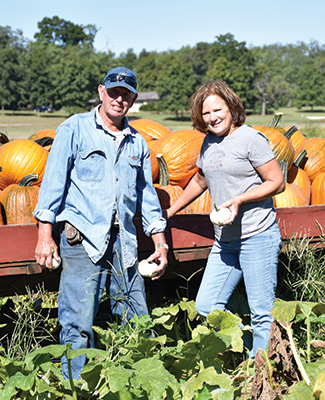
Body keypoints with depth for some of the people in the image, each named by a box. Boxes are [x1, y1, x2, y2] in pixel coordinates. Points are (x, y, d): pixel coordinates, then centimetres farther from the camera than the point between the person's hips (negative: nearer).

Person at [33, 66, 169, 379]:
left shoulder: (137, 143, 17)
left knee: (138, 323, 7)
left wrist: (160, 243, 15)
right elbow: (53, 181, 0)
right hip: (82, 238, -5)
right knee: (78, 325, -7)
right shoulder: (74, 129, 4)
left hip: (124, 243, 5)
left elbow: (146, 195, 21)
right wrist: (45, 234, -7)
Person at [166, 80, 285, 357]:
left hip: (258, 237, -7)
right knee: (206, 307, 6)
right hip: (224, 240, 8)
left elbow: (277, 183, -8)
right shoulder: (209, 142, 13)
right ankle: (243, 349, 24)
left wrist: (239, 200, -19)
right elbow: (200, 181, 28)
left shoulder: (250, 139, -8)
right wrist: (171, 211, 33)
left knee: (262, 313, -2)